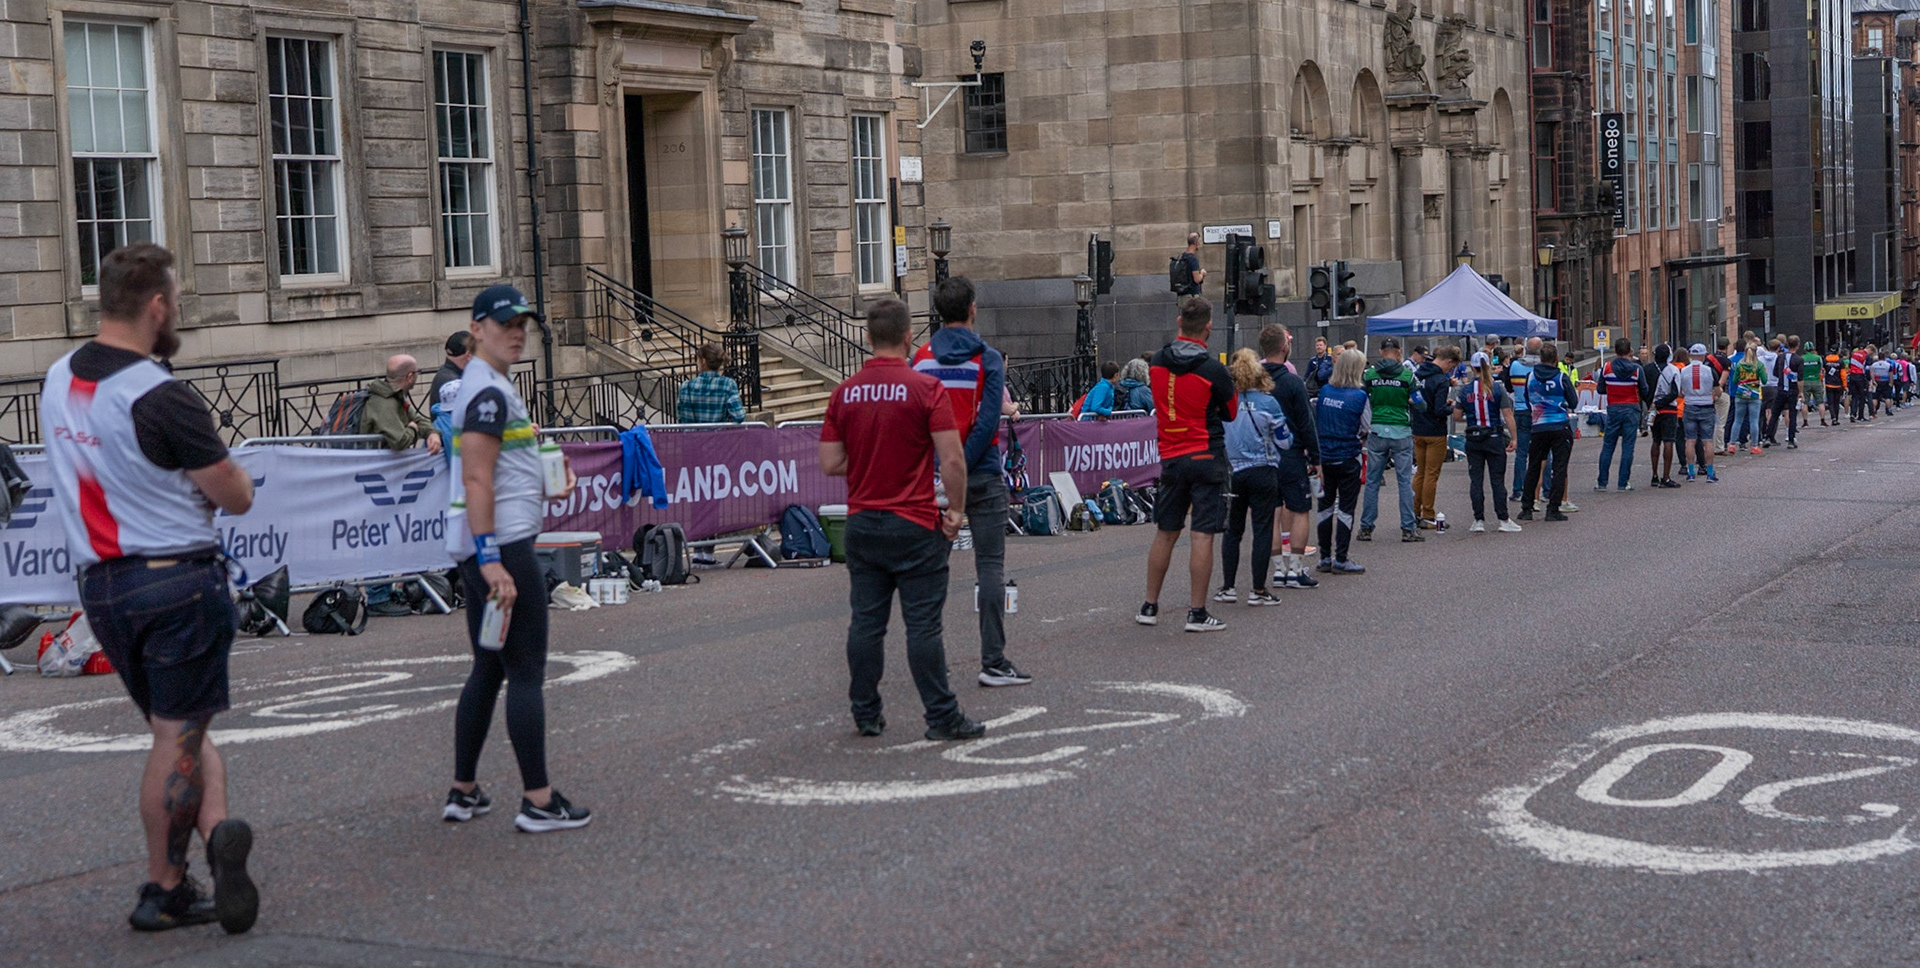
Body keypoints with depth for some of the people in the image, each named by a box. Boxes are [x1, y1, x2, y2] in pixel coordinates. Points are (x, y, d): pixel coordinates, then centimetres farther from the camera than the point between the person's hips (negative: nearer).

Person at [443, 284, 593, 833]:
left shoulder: (485, 385, 19)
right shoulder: (488, 391, -13)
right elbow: (477, 482, -21)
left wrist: (546, 484, 22)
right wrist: (491, 560, -25)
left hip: (482, 549, 11)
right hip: (501, 545, -11)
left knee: (488, 669, 15)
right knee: (527, 673, -6)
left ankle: (462, 793, 19)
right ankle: (538, 802, -3)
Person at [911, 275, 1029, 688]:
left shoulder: (921, 359, 2)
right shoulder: (988, 359, -6)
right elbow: (988, 421, -15)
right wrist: (963, 464, -10)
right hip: (982, 477, -3)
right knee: (990, 566, -1)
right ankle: (993, 661, -3)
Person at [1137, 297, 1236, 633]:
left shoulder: (1158, 362, 1)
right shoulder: (1213, 369, -13)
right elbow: (1231, 413, 1)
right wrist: (1231, 388, 18)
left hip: (1170, 457, 5)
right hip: (1207, 457, -5)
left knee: (1165, 533, 14)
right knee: (1203, 535, -3)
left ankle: (1149, 606, 19)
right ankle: (1197, 613, -2)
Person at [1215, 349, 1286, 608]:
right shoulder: (1268, 402, -9)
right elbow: (1284, 440, -1)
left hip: (1231, 472, 2)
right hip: (1263, 473, -2)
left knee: (1232, 530, 14)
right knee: (1263, 530, 4)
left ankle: (1227, 588, 14)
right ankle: (1258, 590, 4)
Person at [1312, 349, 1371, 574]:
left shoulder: (1324, 391, 0)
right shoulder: (1360, 396, -13)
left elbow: (1315, 420, 8)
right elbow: (1367, 429, -5)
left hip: (1324, 456, 5)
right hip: (1348, 458, -4)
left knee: (1326, 506, 13)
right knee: (1346, 508, 3)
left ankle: (1325, 558, 18)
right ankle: (1340, 560, 4)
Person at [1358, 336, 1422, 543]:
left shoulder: (1369, 374, 0)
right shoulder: (1407, 375, -5)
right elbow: (1420, 403, -2)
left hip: (1377, 431, 2)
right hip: (1401, 431, -2)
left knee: (1372, 481, 8)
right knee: (1405, 480, 4)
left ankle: (1366, 528, 9)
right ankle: (1408, 529, 3)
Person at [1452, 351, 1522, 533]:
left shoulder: (1465, 389, -2)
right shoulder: (1498, 388, -5)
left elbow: (1457, 415, 2)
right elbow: (1508, 415, -7)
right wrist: (1513, 438, -2)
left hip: (1473, 438, 1)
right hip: (1495, 438, -1)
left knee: (1476, 481, 5)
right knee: (1498, 480, 4)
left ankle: (1479, 521, 4)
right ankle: (1504, 520, 4)